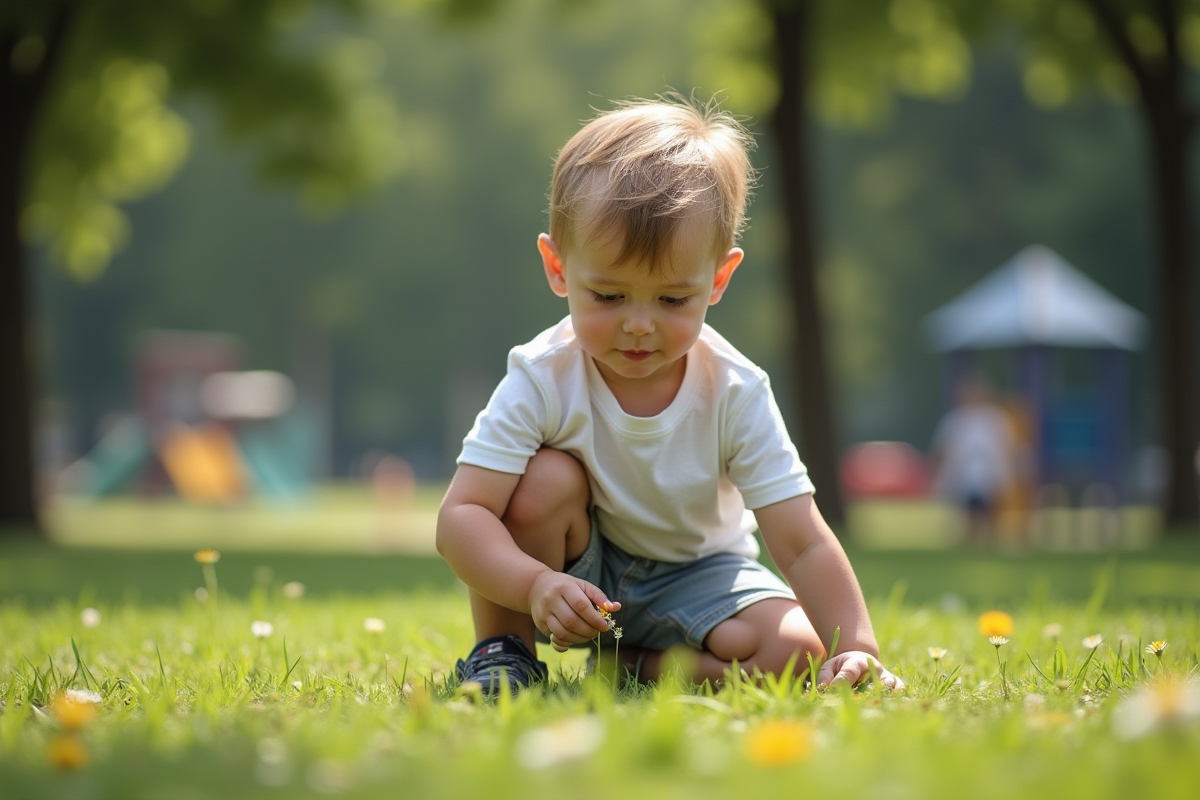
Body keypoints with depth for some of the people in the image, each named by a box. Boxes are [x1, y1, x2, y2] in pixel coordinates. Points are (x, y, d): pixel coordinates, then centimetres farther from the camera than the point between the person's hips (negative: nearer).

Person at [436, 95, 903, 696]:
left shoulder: (734, 394, -22)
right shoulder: (543, 380, -24)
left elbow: (804, 546, -24)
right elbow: (461, 517, -30)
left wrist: (857, 651, -37)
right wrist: (536, 585, -49)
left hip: (692, 574, 1)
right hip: (575, 578, -1)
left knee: (794, 649, -24)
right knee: (545, 477, -30)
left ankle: (628, 667, -6)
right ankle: (503, 648, -10)